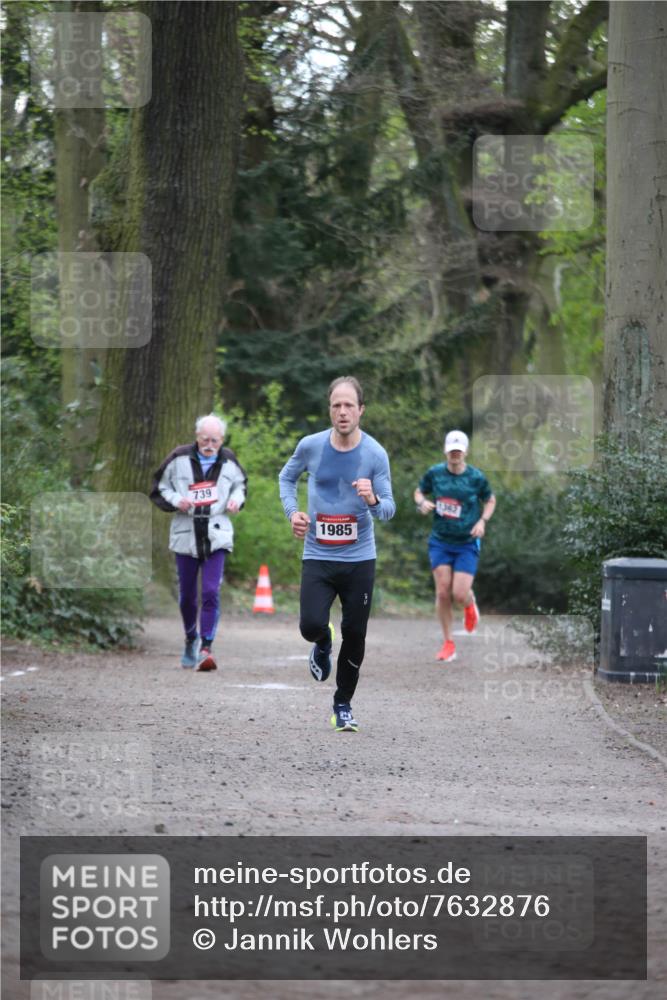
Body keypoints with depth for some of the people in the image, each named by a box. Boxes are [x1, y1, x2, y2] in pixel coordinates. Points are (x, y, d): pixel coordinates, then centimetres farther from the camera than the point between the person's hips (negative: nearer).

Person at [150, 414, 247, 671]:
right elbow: (159, 488, 6)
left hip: (216, 536, 0)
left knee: (211, 593, -15)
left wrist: (237, 499, 2)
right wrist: (176, 500, -14)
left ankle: (206, 649, -16)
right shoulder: (179, 459, -2)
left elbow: (241, 483, 24)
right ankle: (191, 640, 35)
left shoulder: (228, 461, 5)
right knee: (187, 596, 11)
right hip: (186, 535, 0)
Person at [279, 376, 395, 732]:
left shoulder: (375, 454, -9)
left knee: (354, 635, 4)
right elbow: (287, 476, 15)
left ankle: (343, 706, 24)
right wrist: (292, 511, -1)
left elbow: (388, 509, -6)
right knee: (311, 625, -18)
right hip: (318, 556, 0)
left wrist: (373, 500, -28)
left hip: (359, 559, 0)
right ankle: (323, 645, 21)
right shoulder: (311, 446, -6)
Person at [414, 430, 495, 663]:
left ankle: (470, 603, 30)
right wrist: (422, 503, -9)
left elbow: (490, 500, 10)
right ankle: (448, 643, 7)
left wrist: (482, 521, -7)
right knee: (443, 592, -6)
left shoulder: (476, 477, -6)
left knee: (460, 594, -11)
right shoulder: (434, 473, -3)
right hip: (440, 542, 1)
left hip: (467, 543, -1)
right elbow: (419, 492, 14)